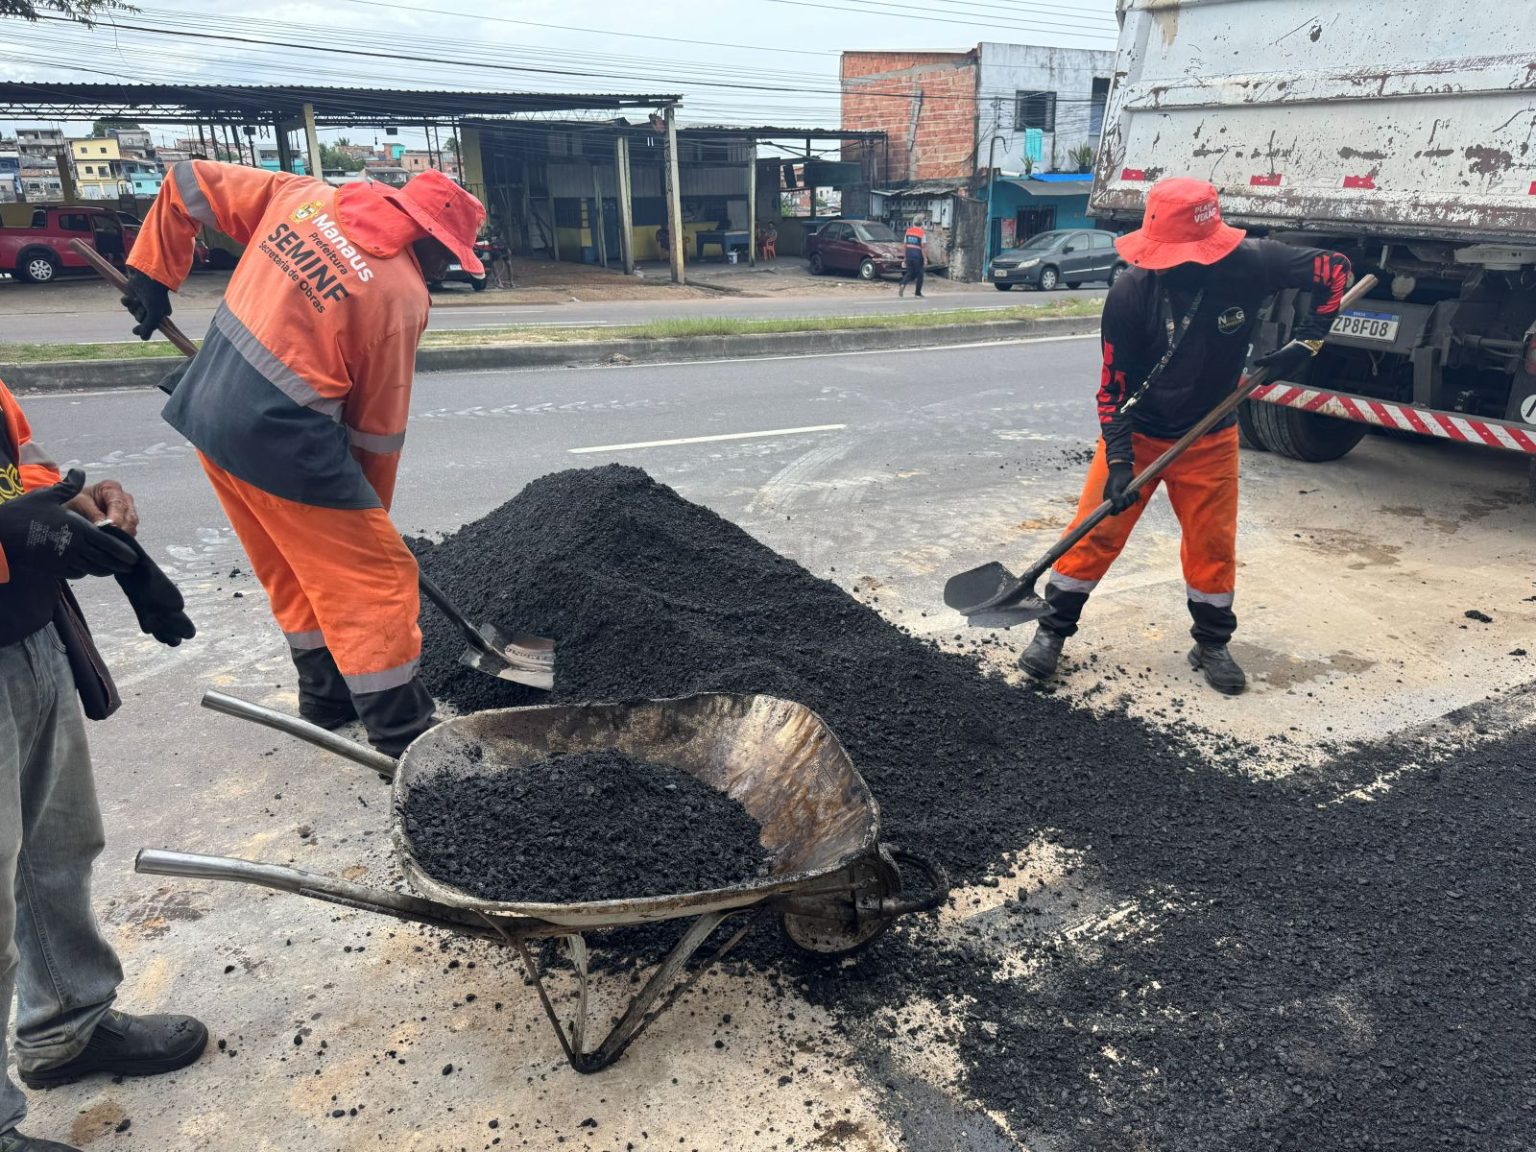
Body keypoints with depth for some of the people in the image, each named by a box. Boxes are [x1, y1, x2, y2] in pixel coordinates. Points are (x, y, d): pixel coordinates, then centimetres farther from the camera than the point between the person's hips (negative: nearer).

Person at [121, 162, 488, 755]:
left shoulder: (303, 195, 6)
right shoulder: (401, 295, -13)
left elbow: (189, 182, 13)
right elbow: (379, 426, -5)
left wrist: (151, 275, 19)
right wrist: (368, 509, 8)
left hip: (208, 410, 9)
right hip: (281, 437, -8)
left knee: (295, 571, 22)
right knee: (376, 576, 1)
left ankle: (326, 694, 36)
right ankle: (401, 734, 6)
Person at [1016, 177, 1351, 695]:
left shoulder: (1249, 265, -20)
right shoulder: (1129, 293, -22)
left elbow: (1333, 270, -6)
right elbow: (1113, 387, -15)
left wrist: (1304, 342, -13)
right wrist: (1118, 461, -21)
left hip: (1210, 438, 2)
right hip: (1135, 432, -1)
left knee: (1213, 543, 8)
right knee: (1095, 532, -3)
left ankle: (1212, 644, 28)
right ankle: (1053, 630, 14)